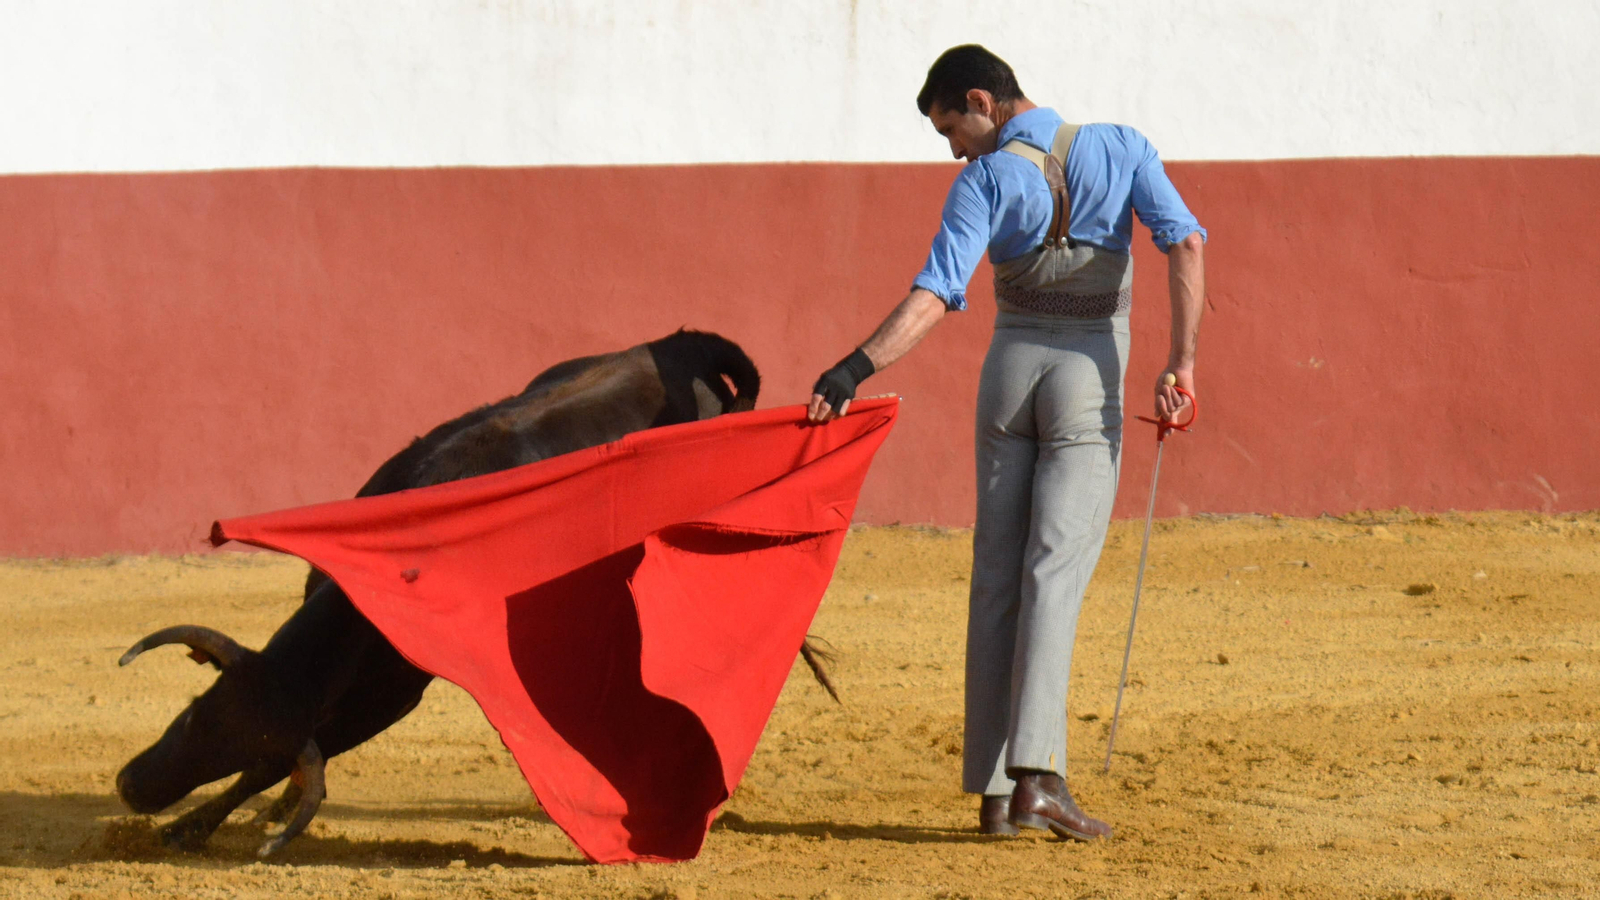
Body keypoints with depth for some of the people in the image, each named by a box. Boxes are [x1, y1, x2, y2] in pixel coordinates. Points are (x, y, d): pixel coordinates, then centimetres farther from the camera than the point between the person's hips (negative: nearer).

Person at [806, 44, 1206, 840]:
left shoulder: (985, 182, -4)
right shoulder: (1120, 148, 2)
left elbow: (936, 293, -17)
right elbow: (1184, 242, -10)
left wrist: (855, 370, -21)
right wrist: (1180, 362, -10)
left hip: (1009, 370, 0)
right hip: (1091, 373, 0)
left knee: (996, 576, 6)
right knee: (1054, 574, -7)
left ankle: (992, 789, 2)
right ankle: (1036, 773, -23)